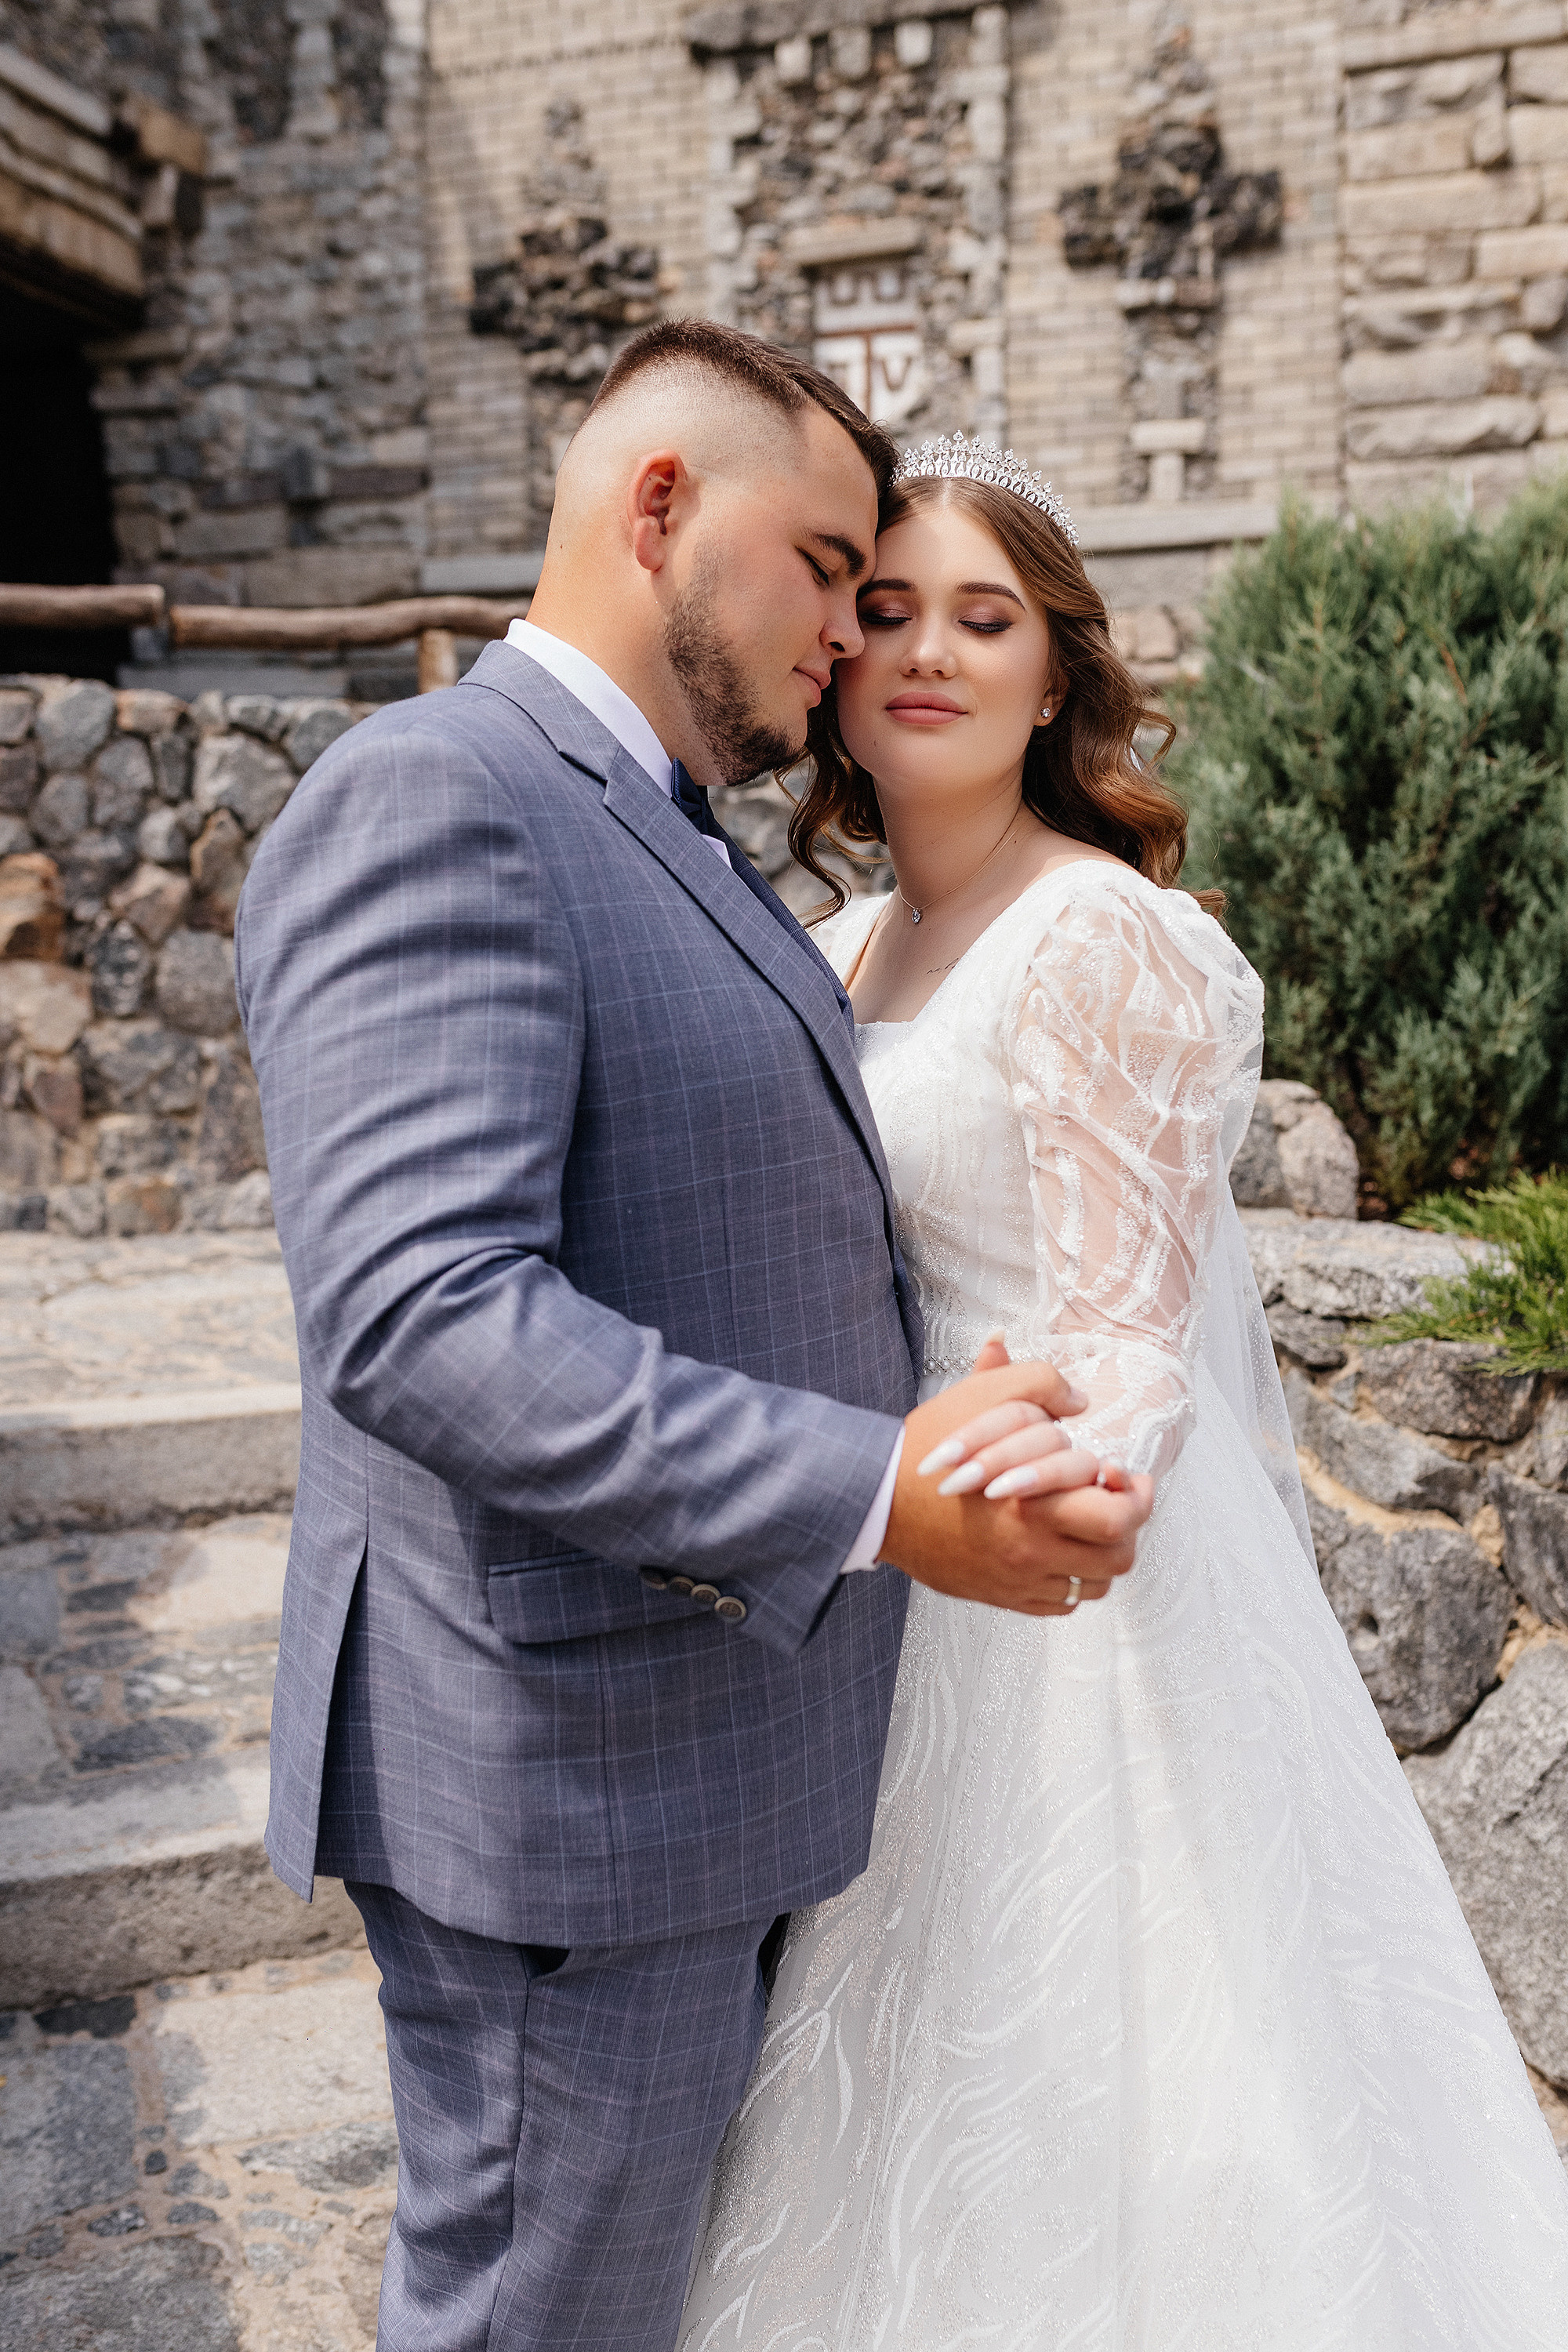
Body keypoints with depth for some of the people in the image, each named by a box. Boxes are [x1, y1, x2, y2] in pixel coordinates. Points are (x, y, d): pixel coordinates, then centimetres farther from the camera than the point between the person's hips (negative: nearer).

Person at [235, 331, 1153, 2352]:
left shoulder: (663, 845, 14)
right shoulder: (433, 797, -18)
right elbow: (421, 1316, -29)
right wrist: (872, 1492, -32)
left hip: (703, 1741, 9)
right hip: (561, 1784, -9)